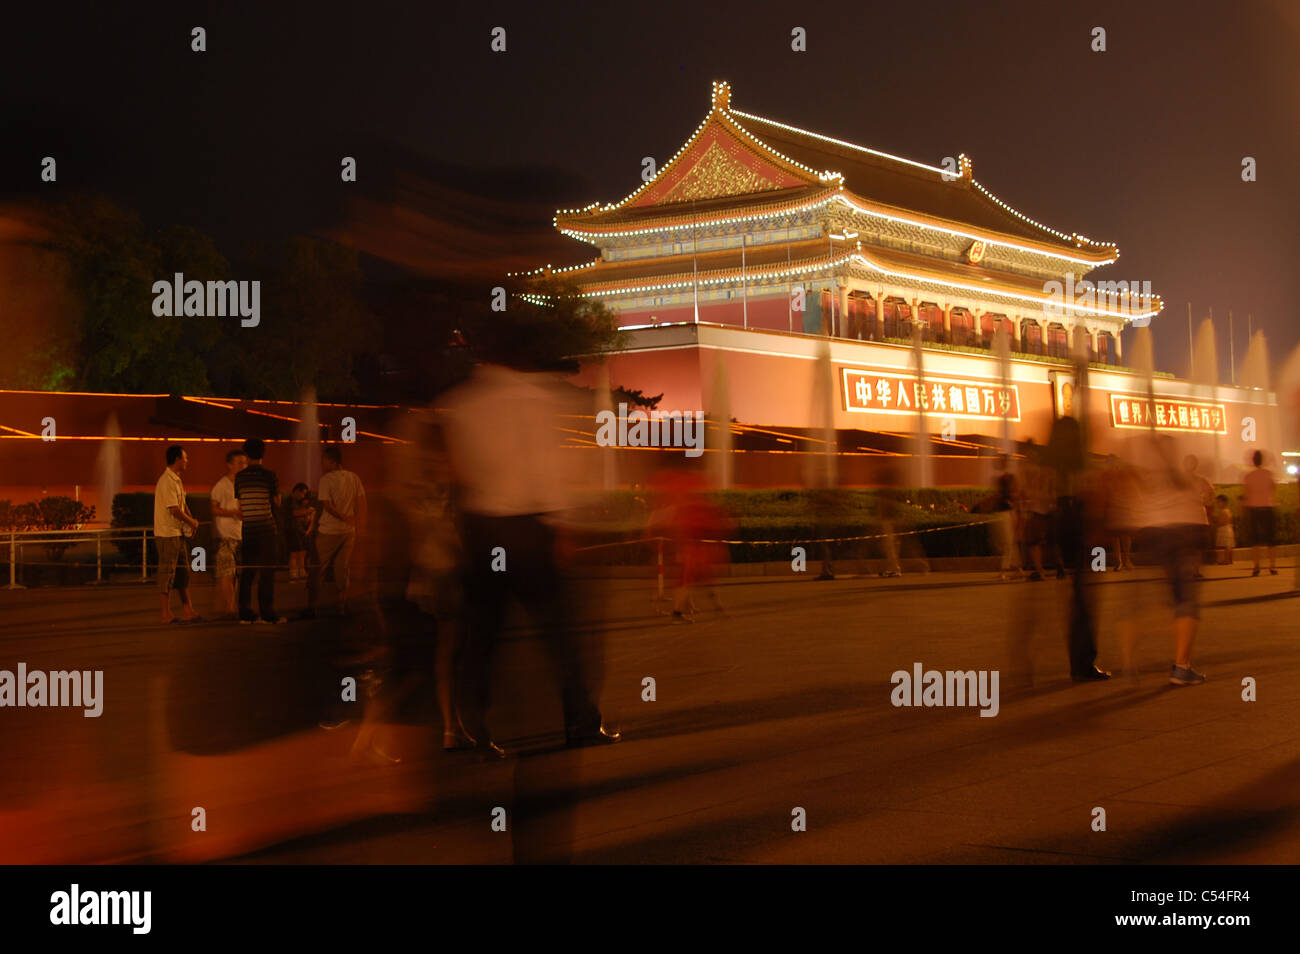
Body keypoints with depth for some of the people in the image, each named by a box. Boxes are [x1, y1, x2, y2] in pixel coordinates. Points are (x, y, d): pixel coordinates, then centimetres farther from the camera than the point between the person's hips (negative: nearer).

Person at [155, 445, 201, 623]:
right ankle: (166, 614, 1)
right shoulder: (167, 481, -18)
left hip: (178, 532, 10)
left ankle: (187, 610, 17)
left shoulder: (176, 480, 15)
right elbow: (174, 510, -22)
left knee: (182, 572, 12)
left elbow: (183, 504, 20)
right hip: (167, 533, -10)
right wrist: (192, 522, -9)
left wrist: (191, 520, 2)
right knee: (167, 572, -4)